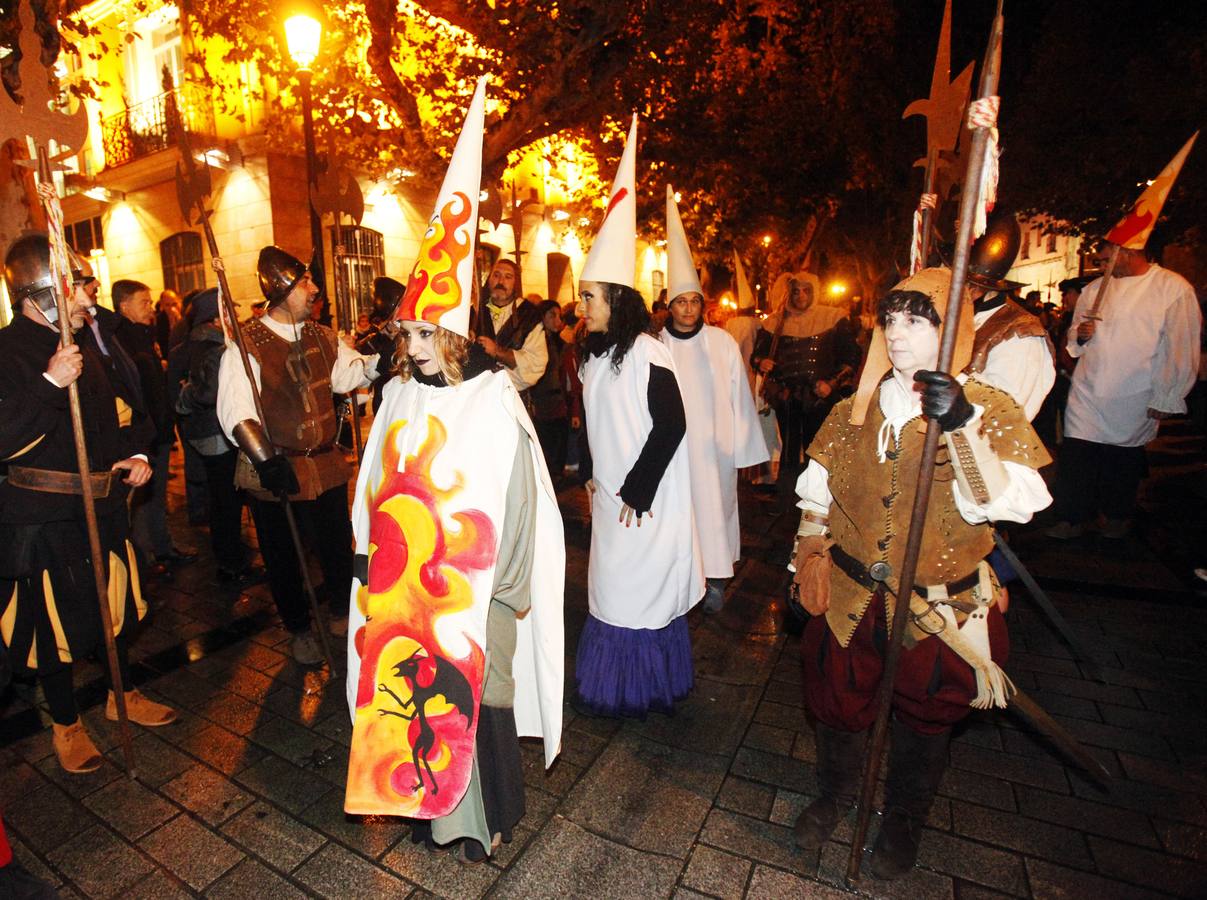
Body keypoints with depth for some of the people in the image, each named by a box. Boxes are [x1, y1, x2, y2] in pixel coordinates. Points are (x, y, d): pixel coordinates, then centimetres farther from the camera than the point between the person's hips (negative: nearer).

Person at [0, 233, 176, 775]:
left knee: (116, 605, 18)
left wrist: (134, 452, 3)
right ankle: (66, 725, 29)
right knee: (55, 620, 8)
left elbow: (116, 411, 20)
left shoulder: (84, 345, 9)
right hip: (43, 517, -6)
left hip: (103, 505, 7)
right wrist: (49, 384, -31)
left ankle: (121, 695, 39)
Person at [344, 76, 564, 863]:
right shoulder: (400, 394, 3)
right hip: (407, 578, 5)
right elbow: (380, 484, 10)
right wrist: (375, 556, 10)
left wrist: (513, 585, -7)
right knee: (415, 687, 15)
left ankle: (487, 815, 33)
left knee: (473, 692, 8)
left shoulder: (494, 400, -13)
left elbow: (517, 494, -10)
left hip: (473, 582, -5)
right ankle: (429, 800, 39)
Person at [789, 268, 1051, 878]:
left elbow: (1007, 504, -27)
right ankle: (835, 795, 52)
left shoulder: (988, 410, -11)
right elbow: (816, 491, 9)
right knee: (838, 705, 19)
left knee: (923, 720, 21)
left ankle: (902, 822, 51)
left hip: (937, 610, -2)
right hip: (850, 598, 3)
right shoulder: (856, 409, -1)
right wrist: (810, 552, 5)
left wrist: (963, 425, -37)